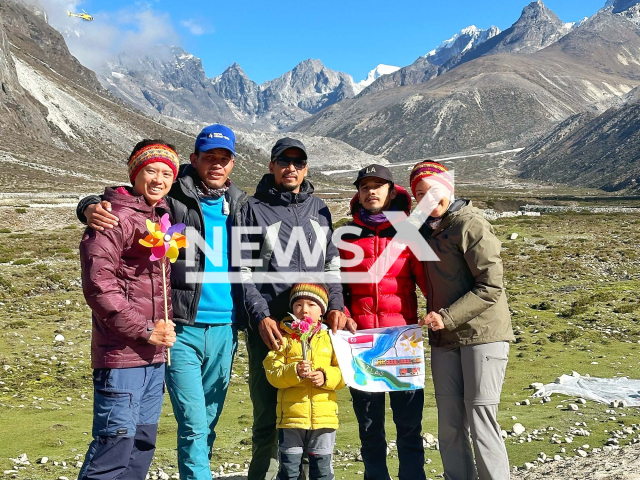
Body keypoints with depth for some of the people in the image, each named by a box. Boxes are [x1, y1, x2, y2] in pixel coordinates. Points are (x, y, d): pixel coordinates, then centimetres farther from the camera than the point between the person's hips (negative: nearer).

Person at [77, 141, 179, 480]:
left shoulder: (163, 217, 15)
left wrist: (165, 324, 11)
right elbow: (98, 286, -17)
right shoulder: (116, 218, -10)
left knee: (143, 442, 14)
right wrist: (145, 330, -15)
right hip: (121, 355, -8)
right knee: (116, 441, -8)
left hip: (155, 354, 8)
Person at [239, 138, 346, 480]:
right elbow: (245, 271, -1)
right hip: (268, 326, -3)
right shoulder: (254, 209, 4)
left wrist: (335, 306, 2)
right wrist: (261, 317, -11)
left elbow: (332, 265, 17)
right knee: (269, 414, -1)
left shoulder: (319, 209, 16)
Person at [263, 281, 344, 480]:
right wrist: (294, 372, -23)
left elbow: (343, 372, 1)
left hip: (324, 416, 1)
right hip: (291, 416, -1)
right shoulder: (284, 338, 1)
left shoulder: (331, 338, 5)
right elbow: (272, 373, -7)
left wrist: (326, 377, -17)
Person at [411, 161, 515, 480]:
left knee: (480, 419, -7)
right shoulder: (425, 229, 11)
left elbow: (491, 287, -16)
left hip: (482, 334, -7)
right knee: (449, 424, 9)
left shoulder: (471, 225, -11)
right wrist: (436, 317, 6)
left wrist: (448, 316, -18)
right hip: (444, 338, 7)